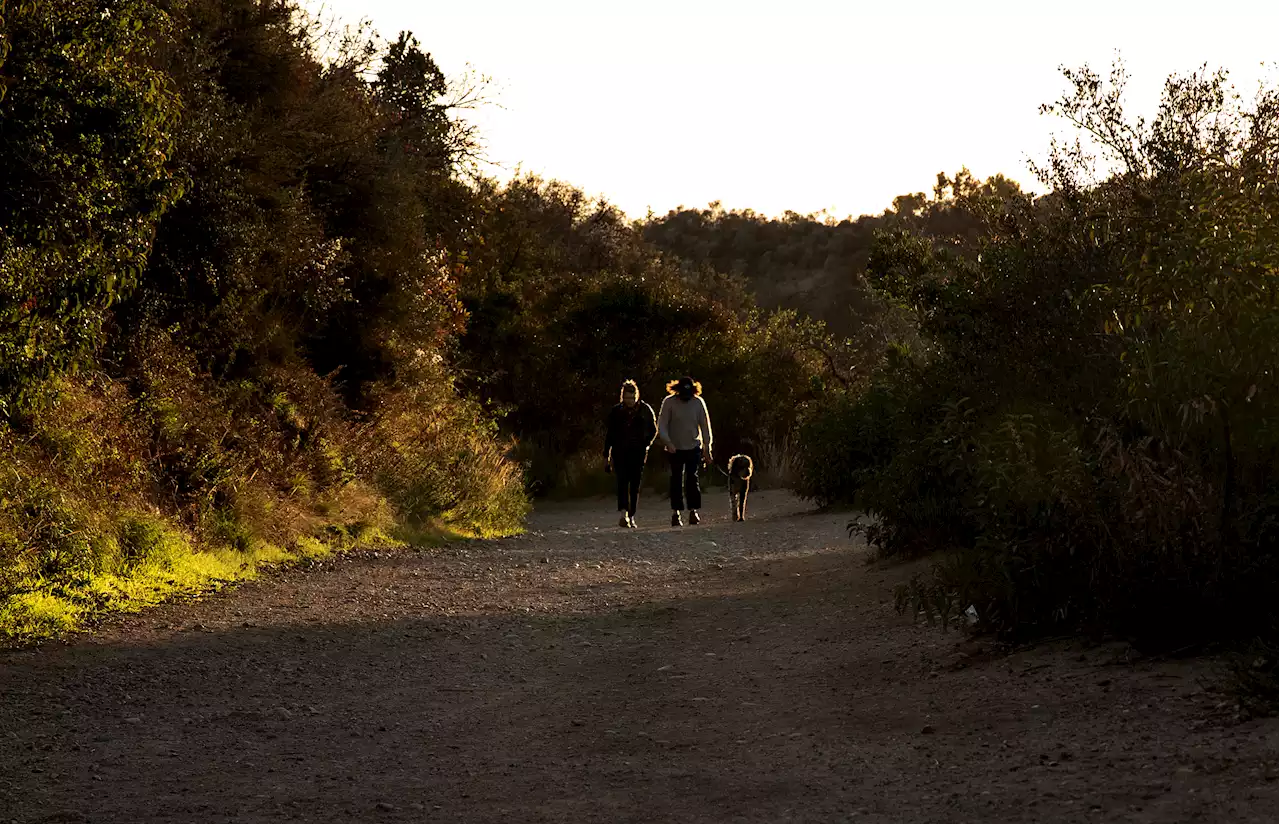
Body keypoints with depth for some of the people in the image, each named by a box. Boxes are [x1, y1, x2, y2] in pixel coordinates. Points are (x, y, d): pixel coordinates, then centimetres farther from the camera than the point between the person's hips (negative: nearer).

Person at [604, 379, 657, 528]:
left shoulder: (645, 410, 3)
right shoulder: (616, 412, 2)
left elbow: (653, 430, 16)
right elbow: (609, 435, 7)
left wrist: (645, 444, 0)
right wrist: (606, 457, 5)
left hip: (638, 453, 2)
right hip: (620, 452, -2)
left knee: (635, 484, 1)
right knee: (623, 480, -19)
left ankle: (631, 517, 10)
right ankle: (623, 513, -31)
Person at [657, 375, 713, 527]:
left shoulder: (698, 402, -1)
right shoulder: (669, 402, -7)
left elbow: (705, 426, 6)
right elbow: (662, 425, -7)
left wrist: (707, 448, 5)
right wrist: (668, 442, -21)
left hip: (694, 447, 1)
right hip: (675, 449, -1)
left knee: (692, 479, -6)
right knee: (676, 480, -1)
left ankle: (693, 511, -3)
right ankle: (675, 513, 2)